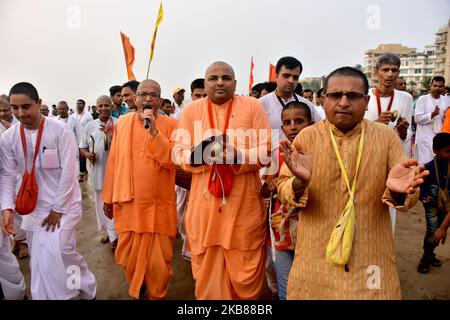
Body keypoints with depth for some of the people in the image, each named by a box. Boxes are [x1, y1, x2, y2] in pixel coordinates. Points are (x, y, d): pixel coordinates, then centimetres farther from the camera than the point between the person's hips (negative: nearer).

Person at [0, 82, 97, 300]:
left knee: (57, 254, -12)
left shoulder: (61, 131, -14)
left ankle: (86, 288, 13)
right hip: (32, 207, 4)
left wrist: (58, 209, -11)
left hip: (63, 205, -4)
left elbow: (68, 172, -13)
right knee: (38, 261, 9)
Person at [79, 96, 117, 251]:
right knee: (101, 203, 15)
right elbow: (82, 148, 13)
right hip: (98, 170, 4)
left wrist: (112, 133, -22)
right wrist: (87, 154, -9)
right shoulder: (90, 125, 6)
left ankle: (115, 235, 12)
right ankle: (110, 232, 33)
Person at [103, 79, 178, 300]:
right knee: (127, 256, 15)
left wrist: (153, 130, -21)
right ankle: (137, 288, 44)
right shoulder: (123, 122, 5)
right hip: (128, 202, 3)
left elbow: (172, 160, -15)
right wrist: (108, 197, 10)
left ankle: (157, 295, 34)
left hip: (159, 204, -2)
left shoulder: (170, 124, -4)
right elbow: (113, 161, 8)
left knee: (158, 260, 7)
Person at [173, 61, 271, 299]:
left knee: (245, 271, 11)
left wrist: (237, 155, -22)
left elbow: (266, 151, -4)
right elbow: (178, 152, 3)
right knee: (207, 270, 13)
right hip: (204, 203, 2)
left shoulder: (252, 106, 0)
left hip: (244, 204, -1)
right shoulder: (191, 109, 5)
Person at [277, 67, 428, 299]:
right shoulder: (306, 137, -4)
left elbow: (410, 197, -2)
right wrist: (299, 182, -28)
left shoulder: (387, 136, -3)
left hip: (371, 258, 0)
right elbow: (283, 193, -6)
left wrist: (398, 192, -25)